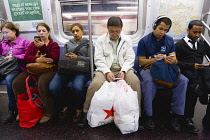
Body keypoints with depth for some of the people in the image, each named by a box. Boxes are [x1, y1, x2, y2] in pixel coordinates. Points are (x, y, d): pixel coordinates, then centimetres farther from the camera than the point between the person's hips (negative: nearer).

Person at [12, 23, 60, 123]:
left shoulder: (54, 45, 9)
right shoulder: (33, 44, 20)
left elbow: (54, 59, -8)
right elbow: (26, 57, 6)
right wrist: (37, 59, -15)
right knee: (16, 82, -18)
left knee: (42, 84, -36)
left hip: (49, 70, -4)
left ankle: (48, 112, -15)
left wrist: (43, 47, -18)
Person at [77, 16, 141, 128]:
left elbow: (130, 58, 6)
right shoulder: (101, 40, 7)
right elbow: (98, 59, 0)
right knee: (95, 84, -30)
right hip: (105, 69, -1)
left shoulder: (127, 40, 12)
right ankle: (86, 113, -9)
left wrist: (123, 71, -13)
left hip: (123, 69, 1)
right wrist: (107, 72, -16)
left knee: (135, 81, -28)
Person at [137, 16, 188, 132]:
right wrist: (155, 59, -22)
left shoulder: (169, 41, 11)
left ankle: (176, 115, -8)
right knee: (149, 82, -37)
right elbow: (141, 61, -5)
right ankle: (148, 116, -19)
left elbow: (174, 59, 5)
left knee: (183, 81, -22)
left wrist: (173, 60, -21)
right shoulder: (144, 41, -1)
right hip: (148, 69, -3)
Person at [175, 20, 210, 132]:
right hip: (186, 72, -4)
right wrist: (191, 66, -11)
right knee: (195, 86, -35)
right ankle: (188, 119, -21)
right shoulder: (180, 45, 12)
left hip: (200, 72, 4)